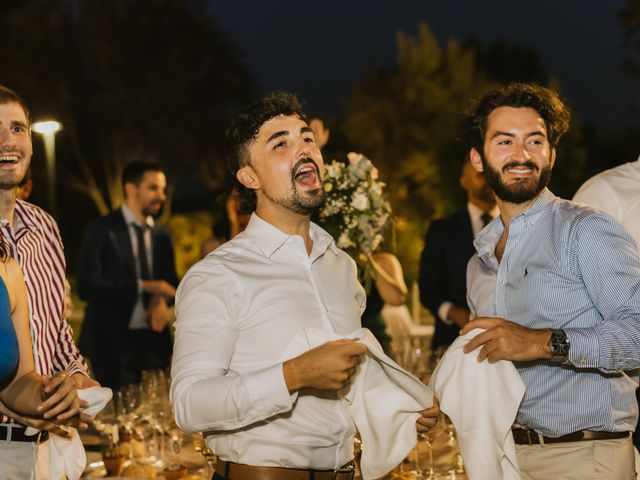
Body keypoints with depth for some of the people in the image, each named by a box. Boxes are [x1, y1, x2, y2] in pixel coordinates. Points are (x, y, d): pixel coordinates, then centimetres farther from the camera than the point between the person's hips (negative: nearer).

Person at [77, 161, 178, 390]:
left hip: (153, 343, 5)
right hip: (113, 343, -5)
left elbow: (171, 283, 18)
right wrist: (142, 286, -19)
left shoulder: (161, 236, 12)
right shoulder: (101, 230, -5)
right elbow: (86, 287, -14)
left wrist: (162, 299, -7)